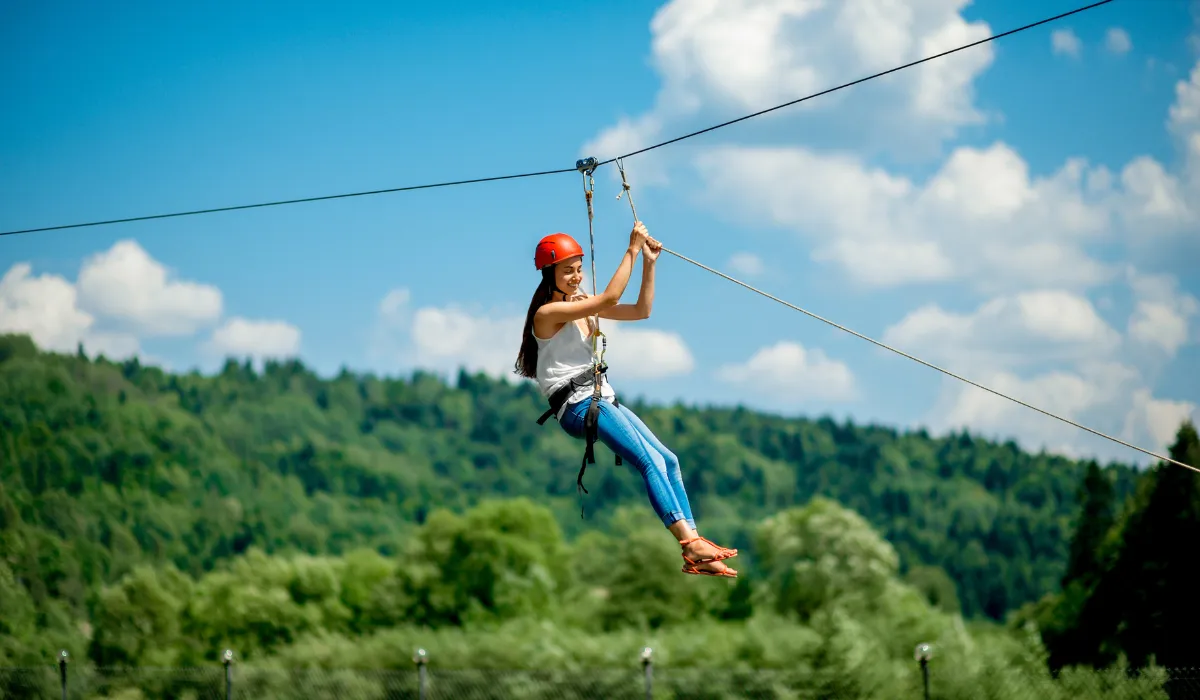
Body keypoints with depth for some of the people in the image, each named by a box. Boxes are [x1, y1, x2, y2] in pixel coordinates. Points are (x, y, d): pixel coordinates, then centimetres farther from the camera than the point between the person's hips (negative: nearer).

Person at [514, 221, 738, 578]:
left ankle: (694, 553, -10)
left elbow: (641, 310, 13)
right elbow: (609, 298, -21)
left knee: (668, 460, -4)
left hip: (603, 399, 9)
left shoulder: (583, 305, 15)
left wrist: (648, 262, 4)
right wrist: (631, 250, -17)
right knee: (651, 461, -24)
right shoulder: (548, 312, -10)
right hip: (576, 406, -9)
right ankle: (691, 544, -31)